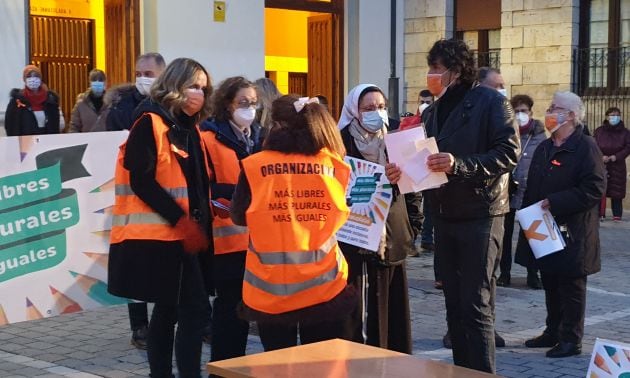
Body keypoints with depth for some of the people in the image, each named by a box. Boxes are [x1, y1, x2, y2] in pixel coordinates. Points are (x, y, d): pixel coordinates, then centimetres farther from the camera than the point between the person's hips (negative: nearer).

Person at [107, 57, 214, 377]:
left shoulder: (190, 128, 16)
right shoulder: (149, 123, -8)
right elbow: (141, 181, -16)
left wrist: (201, 225, 5)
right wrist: (180, 221, -19)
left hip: (186, 236, 8)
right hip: (160, 234, -8)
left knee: (169, 310, 13)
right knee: (195, 309, -11)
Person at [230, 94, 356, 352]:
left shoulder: (254, 166, -8)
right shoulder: (335, 165, -3)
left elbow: (238, 217, 3)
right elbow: (345, 216, 9)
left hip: (271, 288, -1)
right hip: (324, 285, 1)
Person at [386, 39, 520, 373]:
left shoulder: (490, 102, -7)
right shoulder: (431, 113, 14)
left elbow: (508, 152, -17)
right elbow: (422, 164, 18)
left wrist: (460, 165, -27)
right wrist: (401, 173, -4)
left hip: (480, 216, -7)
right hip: (445, 217, 7)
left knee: (476, 306, -8)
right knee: (454, 305, 12)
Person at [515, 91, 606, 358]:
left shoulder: (585, 147, -10)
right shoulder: (544, 149, 15)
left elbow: (594, 188, -19)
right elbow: (532, 188, 21)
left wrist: (555, 202, -21)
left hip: (571, 233, -8)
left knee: (571, 286, 1)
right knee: (550, 285, 15)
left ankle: (571, 340, 9)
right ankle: (553, 333, 26)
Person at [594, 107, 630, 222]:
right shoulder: (599, 131, 5)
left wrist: (616, 156, -14)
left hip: (618, 166, 0)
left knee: (617, 191, 1)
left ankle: (617, 215, 7)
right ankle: (600, 214, 2)